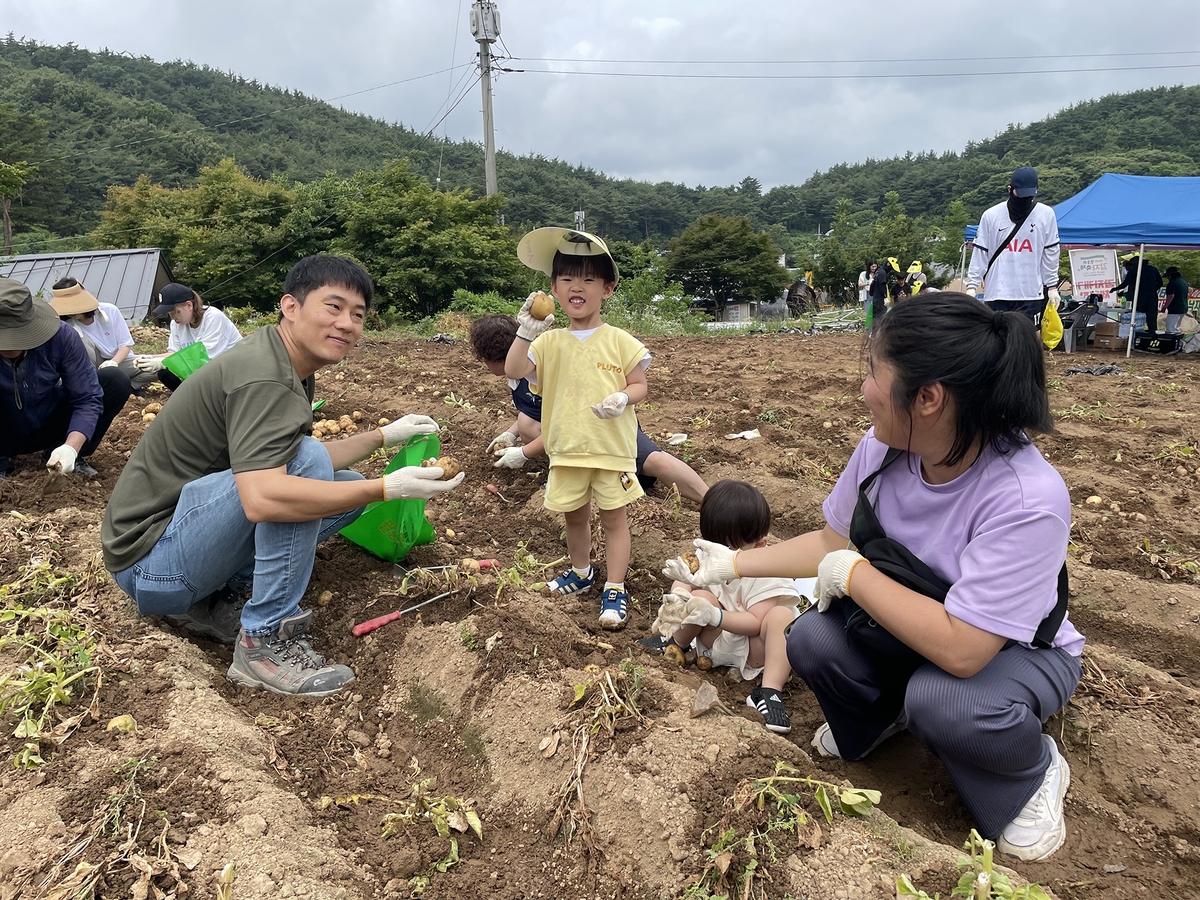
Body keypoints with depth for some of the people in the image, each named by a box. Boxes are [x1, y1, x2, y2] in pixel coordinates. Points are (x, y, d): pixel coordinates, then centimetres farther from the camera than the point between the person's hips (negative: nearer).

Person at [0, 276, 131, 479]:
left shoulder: (61, 336, -23)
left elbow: (87, 398, -23)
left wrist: (71, 448, -40)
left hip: (49, 428, 2)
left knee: (116, 380, -18)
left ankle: (65, 453, -6)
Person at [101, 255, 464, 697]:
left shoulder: (286, 367, 6)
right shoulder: (263, 377, -25)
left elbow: (305, 463, 12)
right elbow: (262, 498, -39)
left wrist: (384, 436, 8)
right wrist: (388, 488, -34)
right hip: (149, 556, -10)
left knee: (347, 485, 8)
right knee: (305, 458, -28)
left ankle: (223, 600, 3)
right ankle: (265, 643, -19)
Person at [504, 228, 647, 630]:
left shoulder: (619, 341, -5)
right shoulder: (549, 341, 1)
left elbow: (639, 384, -2)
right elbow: (514, 371, -9)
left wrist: (622, 399, -23)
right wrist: (525, 332, -21)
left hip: (612, 448, -3)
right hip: (566, 449, 3)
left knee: (613, 518, 6)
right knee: (574, 515, 19)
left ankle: (615, 589, 16)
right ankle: (581, 572, 41)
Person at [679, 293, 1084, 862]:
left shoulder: (1028, 500, -36)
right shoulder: (881, 450, -18)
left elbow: (961, 650, -39)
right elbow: (831, 541, 0)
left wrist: (852, 573, -30)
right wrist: (735, 564, 0)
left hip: (1017, 650, -5)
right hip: (905, 627, 5)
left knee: (942, 702, -35)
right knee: (812, 639, -20)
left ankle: (1035, 773, 2)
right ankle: (879, 715, 16)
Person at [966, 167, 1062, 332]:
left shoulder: (1046, 214, 2)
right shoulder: (991, 215, 0)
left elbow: (1050, 254, 7)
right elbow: (980, 254, 3)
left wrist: (1052, 287, 6)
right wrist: (972, 286, -3)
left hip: (1031, 293, 1)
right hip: (997, 293, 0)